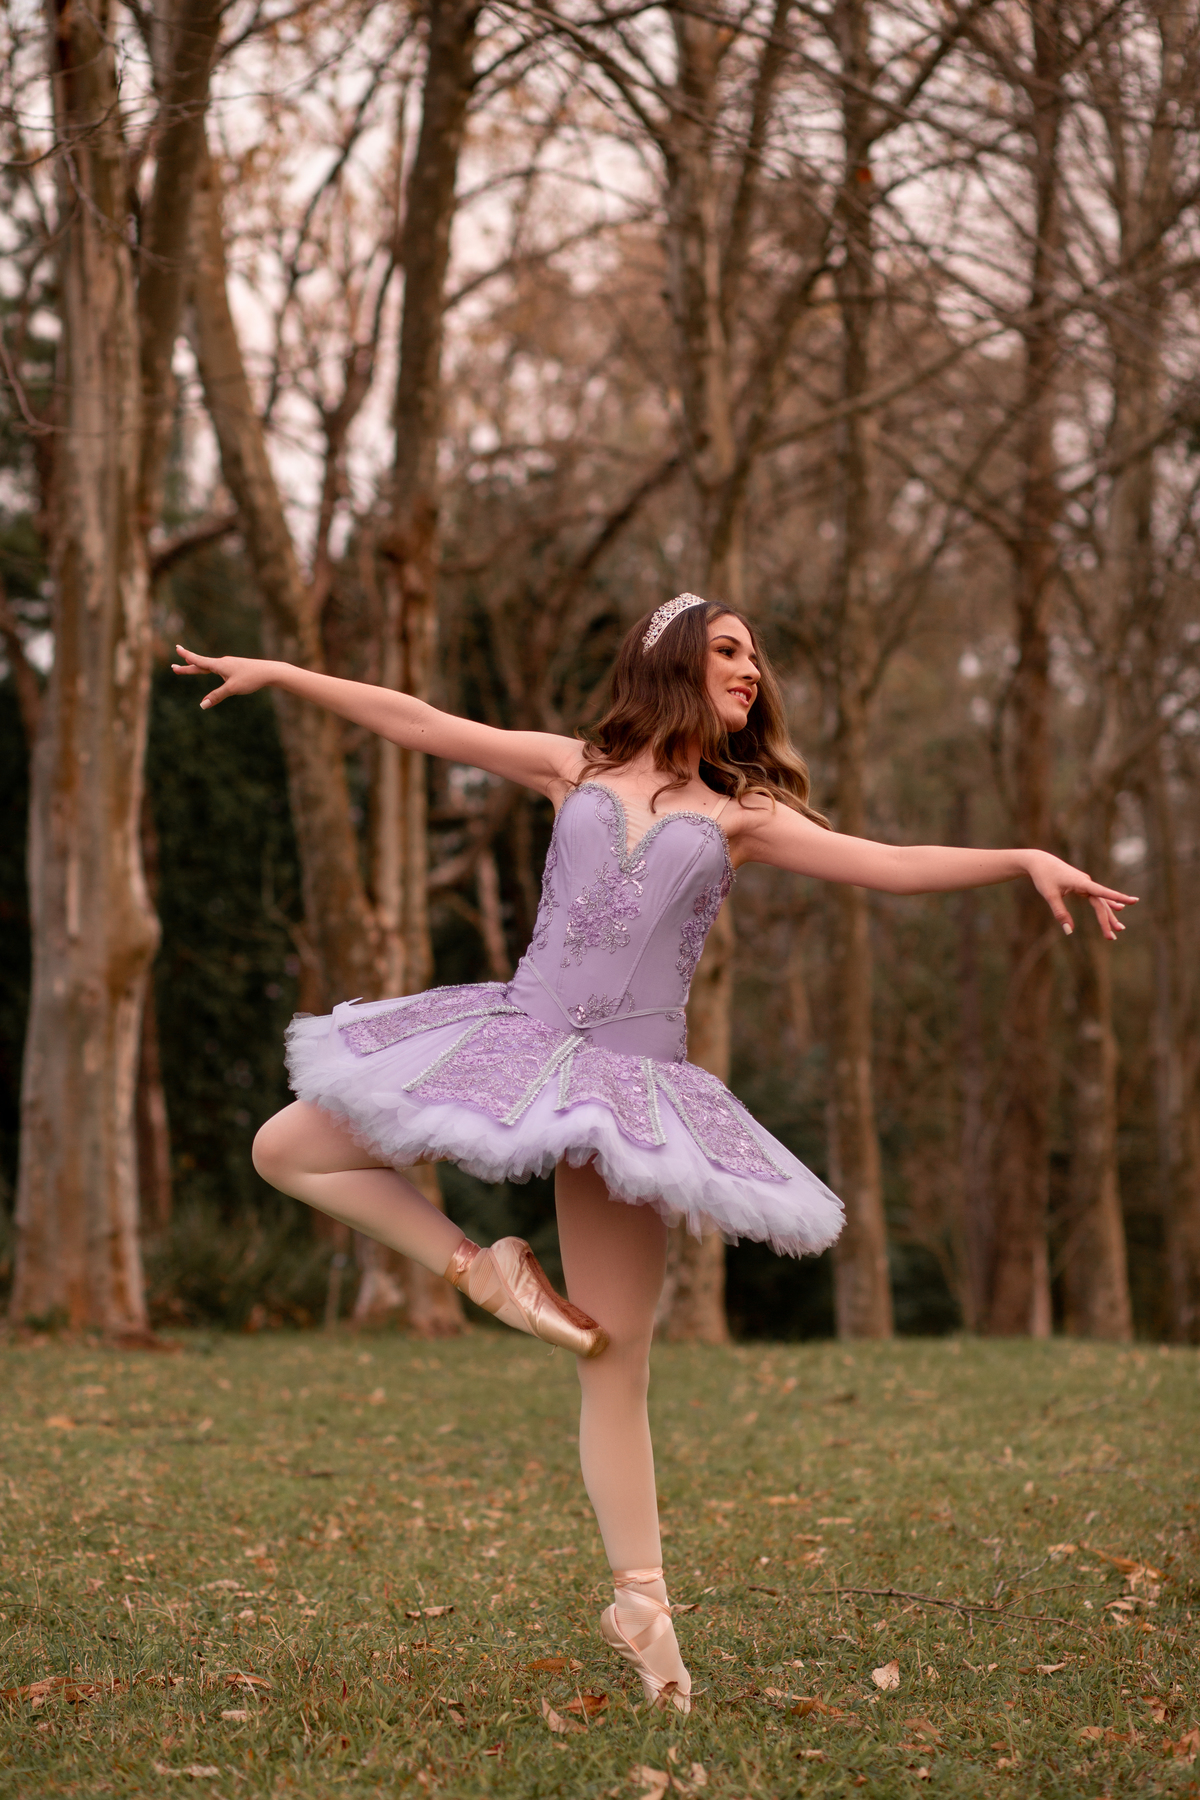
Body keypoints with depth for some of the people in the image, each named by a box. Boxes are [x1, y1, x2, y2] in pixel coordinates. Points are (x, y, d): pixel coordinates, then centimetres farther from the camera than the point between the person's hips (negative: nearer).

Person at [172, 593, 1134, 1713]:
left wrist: (1024, 860, -11)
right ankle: (480, 1271, 4)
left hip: (629, 1075, -1)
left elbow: (886, 865, 1)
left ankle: (640, 1601, 5)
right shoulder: (577, 769, 10)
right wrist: (280, 674, 7)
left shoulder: (740, 814, 10)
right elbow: (416, 724, 10)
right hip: (515, 1034, 1)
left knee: (617, 1362, -3)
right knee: (289, 1148, -5)